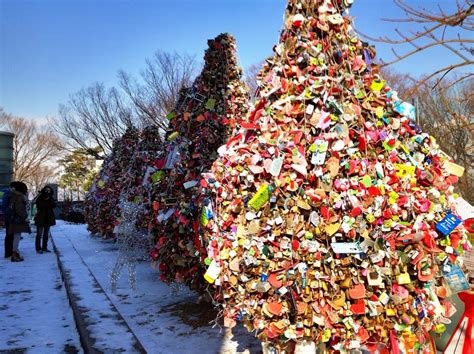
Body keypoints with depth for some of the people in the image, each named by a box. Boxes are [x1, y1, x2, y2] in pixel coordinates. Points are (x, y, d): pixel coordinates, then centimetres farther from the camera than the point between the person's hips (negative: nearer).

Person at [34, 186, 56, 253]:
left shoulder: (51, 198, 9)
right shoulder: (40, 198, -3)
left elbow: (54, 205, -5)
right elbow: (39, 206, -17)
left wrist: (49, 200, -16)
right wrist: (45, 200, -19)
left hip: (48, 218, 5)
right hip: (40, 218, -5)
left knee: (46, 234, 10)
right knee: (39, 234, -4)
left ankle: (44, 247, 17)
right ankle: (38, 248, -1)